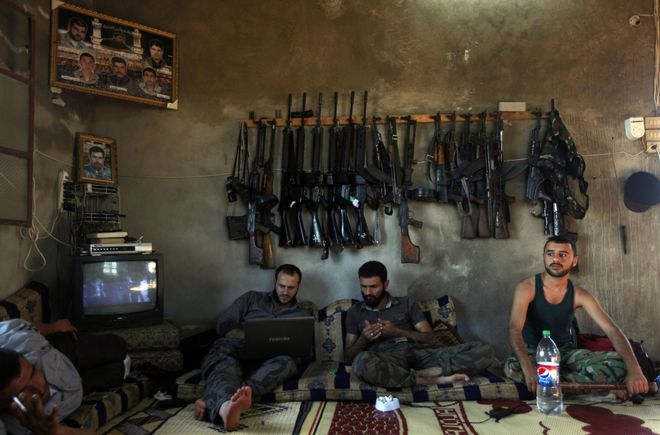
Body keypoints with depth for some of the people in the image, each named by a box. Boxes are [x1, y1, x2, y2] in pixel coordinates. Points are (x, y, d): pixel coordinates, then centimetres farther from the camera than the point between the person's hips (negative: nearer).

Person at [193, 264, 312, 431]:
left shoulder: (303, 315, 22)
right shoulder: (252, 298, 22)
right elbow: (223, 324, 12)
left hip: (268, 361, 0)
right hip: (239, 352, 0)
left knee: (286, 362, -35)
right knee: (224, 347, -36)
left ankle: (213, 402, -52)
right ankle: (226, 405, -69)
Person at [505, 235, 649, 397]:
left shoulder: (579, 295, -5)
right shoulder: (527, 288, -15)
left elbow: (612, 330, -14)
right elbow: (514, 329, -28)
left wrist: (634, 370, -31)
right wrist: (528, 368, -46)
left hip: (567, 352, 3)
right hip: (534, 353, -3)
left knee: (619, 364, -20)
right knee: (512, 367, -39)